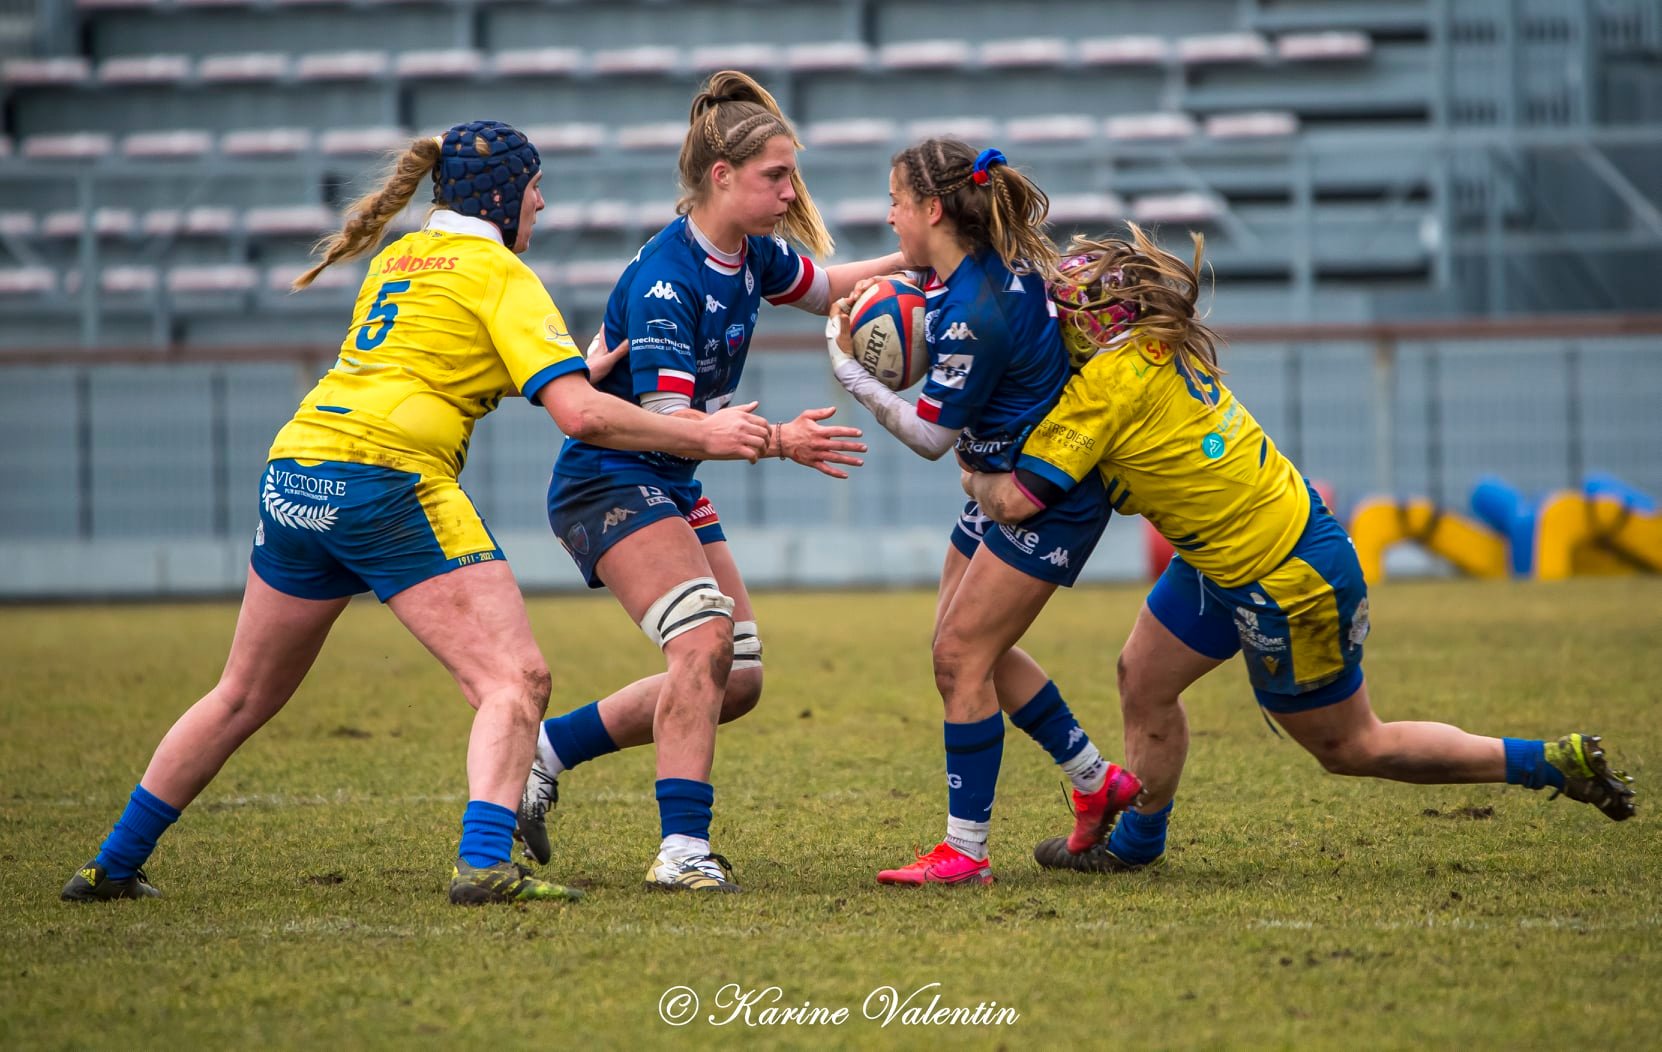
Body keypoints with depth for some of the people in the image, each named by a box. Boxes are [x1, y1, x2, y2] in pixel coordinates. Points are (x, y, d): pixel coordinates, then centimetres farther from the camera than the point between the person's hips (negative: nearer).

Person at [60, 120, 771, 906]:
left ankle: (114, 865, 26)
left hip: (292, 476, 8)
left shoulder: (394, 259, 23)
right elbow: (579, 414, -8)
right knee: (514, 681, -8)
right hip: (388, 480, -8)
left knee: (243, 697, 21)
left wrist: (577, 368, 27)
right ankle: (483, 864, -28)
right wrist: (702, 436, 0)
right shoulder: (500, 274, 0)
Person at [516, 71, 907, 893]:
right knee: (707, 639, -26)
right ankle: (682, 849, -25)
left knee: (737, 680, 6)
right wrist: (778, 442, -38)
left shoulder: (753, 255, 2)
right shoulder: (664, 278, -24)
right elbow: (665, 419, -28)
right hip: (608, 481, -9)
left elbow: (828, 287, 23)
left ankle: (547, 750, 16)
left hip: (671, 489, 9)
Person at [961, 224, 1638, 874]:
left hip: (1286, 580, -9)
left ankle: (1552, 762, 13)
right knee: (1143, 678, 14)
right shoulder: (1164, 350, 0)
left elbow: (1016, 500, -23)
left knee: (1348, 746, 7)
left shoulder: (1109, 383, -25)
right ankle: (1136, 844, 30)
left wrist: (978, 479, -2)